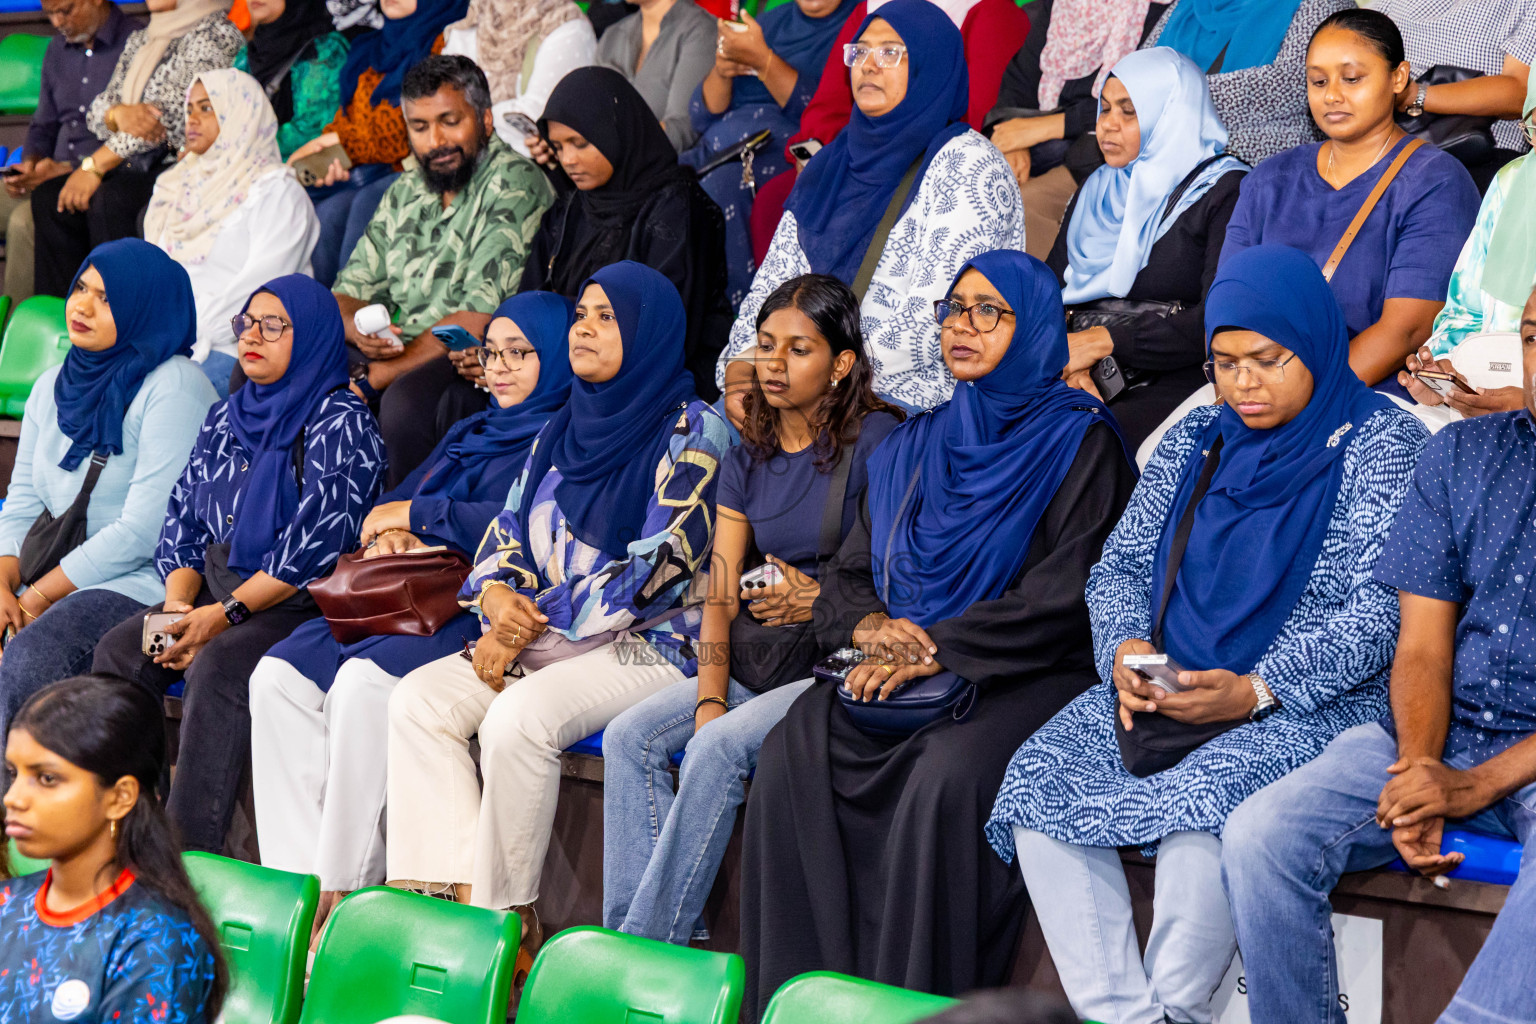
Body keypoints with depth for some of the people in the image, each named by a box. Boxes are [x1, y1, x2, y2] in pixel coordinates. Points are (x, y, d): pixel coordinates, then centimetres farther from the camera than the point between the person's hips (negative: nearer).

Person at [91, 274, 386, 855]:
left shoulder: (341, 424, -6)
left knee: (216, 667, -33)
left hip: (301, 606, -7)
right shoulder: (226, 418, 18)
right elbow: (183, 520, 15)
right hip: (214, 591, 7)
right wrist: (178, 602, -5)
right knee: (118, 651, -17)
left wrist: (226, 613, -19)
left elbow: (314, 545, -15)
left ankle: (190, 860, -34)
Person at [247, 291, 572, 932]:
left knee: (364, 680, -33)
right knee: (280, 674, -14)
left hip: (489, 617, -8)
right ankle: (298, 881, -18)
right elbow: (392, 506, 24)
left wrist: (415, 514, -5)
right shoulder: (471, 434, 27)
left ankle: (346, 896, -26)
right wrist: (387, 536, -2)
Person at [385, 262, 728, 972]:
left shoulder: (689, 432, -6)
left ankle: (503, 915, -20)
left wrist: (531, 626, -14)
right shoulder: (562, 432, 18)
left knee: (518, 717, -32)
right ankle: (446, 895, -18)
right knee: (416, 699, -13)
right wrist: (498, 597, -6)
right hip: (544, 641, 8)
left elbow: (659, 564, -15)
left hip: (652, 644, -8)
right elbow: (509, 533, 19)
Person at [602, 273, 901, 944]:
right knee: (629, 737, -14)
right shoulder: (748, 459, 14)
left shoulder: (874, 441, -5)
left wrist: (823, 603, -14)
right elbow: (720, 595, 8)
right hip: (757, 661, 7)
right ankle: (624, 934, -16)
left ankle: (649, 945, -23)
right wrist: (710, 694, -6)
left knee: (718, 748, -29)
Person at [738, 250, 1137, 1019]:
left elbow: (1062, 600, -9)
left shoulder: (1079, 445, 1)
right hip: (897, 671, 5)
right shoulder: (914, 446, 20)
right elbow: (846, 574, 18)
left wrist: (933, 649, -16)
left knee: (945, 774, -35)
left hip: (1023, 678, -5)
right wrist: (870, 623, -7)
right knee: (792, 753, -23)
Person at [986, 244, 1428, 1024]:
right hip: (1166, 691, 6)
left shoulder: (1383, 448, -2)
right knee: (1037, 787, -20)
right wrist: (1125, 651, -6)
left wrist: (1255, 691, -21)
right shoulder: (1194, 442, 17)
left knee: (1198, 812, -35)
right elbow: (1122, 565, 18)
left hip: (1316, 704, -6)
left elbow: (1379, 613, -11)